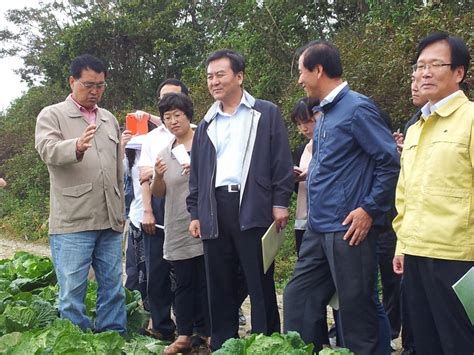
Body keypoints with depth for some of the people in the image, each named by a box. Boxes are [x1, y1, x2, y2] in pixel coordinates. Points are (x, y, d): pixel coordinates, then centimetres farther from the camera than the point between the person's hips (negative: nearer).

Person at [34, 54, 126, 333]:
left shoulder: (110, 119, 18)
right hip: (72, 222, -5)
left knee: (113, 290, 10)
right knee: (73, 293, -1)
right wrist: (77, 146, -38)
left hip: (110, 221, 5)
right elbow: (48, 149, -17)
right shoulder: (52, 115, 2)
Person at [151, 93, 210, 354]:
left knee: (206, 281, 2)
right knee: (184, 283, 7)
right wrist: (157, 176, -8)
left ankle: (206, 333, 11)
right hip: (177, 229, 4)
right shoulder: (165, 153, 12)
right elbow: (158, 193, 13)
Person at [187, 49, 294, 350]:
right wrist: (195, 213, 12)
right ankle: (222, 345, 18)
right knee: (219, 287, 8)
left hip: (253, 207, -4)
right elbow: (197, 174, 19)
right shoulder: (206, 124, 20)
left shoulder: (267, 114, 6)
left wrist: (280, 203, -8)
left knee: (261, 285, 0)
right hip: (215, 210, 5)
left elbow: (282, 162, 0)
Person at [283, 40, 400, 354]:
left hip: (348, 230, -9)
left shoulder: (357, 108, -12)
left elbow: (390, 161, -15)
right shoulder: (324, 113, 14)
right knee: (297, 300, 11)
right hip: (318, 228, 9)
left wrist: (369, 210, -16)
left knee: (355, 309, 2)